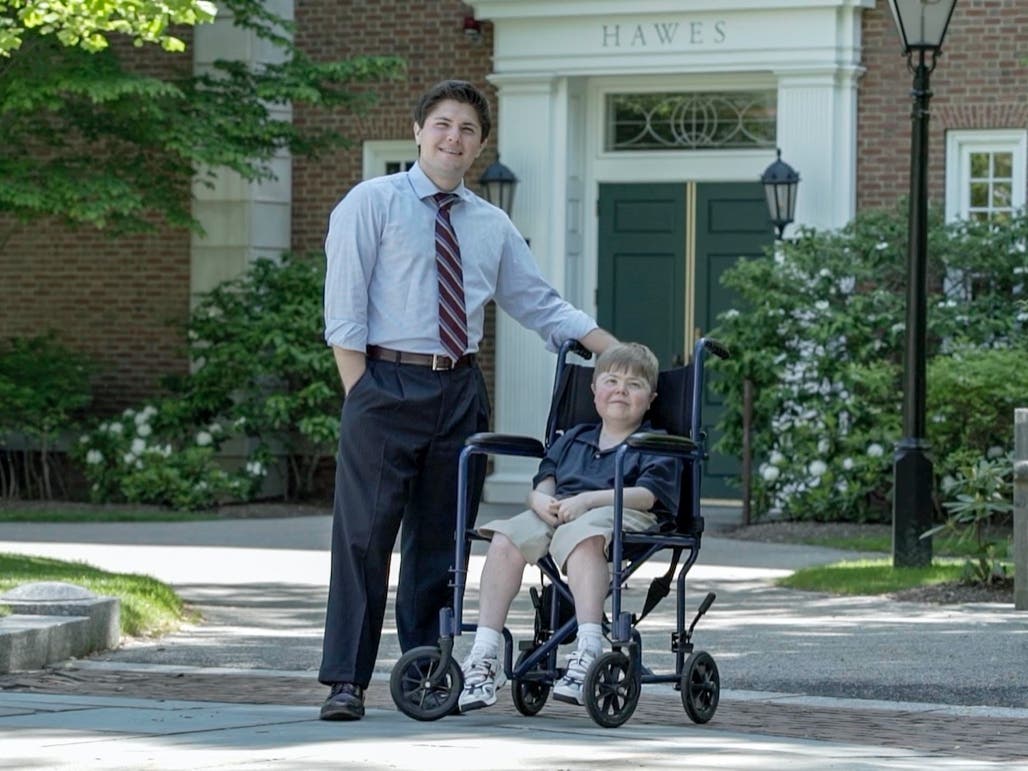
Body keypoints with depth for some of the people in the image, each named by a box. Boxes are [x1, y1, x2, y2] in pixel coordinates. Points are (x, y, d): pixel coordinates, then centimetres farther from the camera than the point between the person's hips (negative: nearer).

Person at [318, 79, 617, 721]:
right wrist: (361, 397, -12)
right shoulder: (371, 204, 0)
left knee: (440, 543, 8)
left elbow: (540, 304, 18)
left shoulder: (493, 226, 15)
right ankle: (346, 683, -5)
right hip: (388, 383, -5)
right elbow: (344, 308, -5)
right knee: (364, 537, -6)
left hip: (460, 392, 5)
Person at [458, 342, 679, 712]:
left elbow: (647, 495, -6)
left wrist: (587, 500, -17)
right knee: (505, 540, -25)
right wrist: (542, 501, -6)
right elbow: (542, 484, 20)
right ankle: (484, 656, -26)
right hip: (556, 515, 5)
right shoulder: (572, 439, 29)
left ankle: (589, 650, -50)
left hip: (620, 517, -5)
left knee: (583, 536, -41)